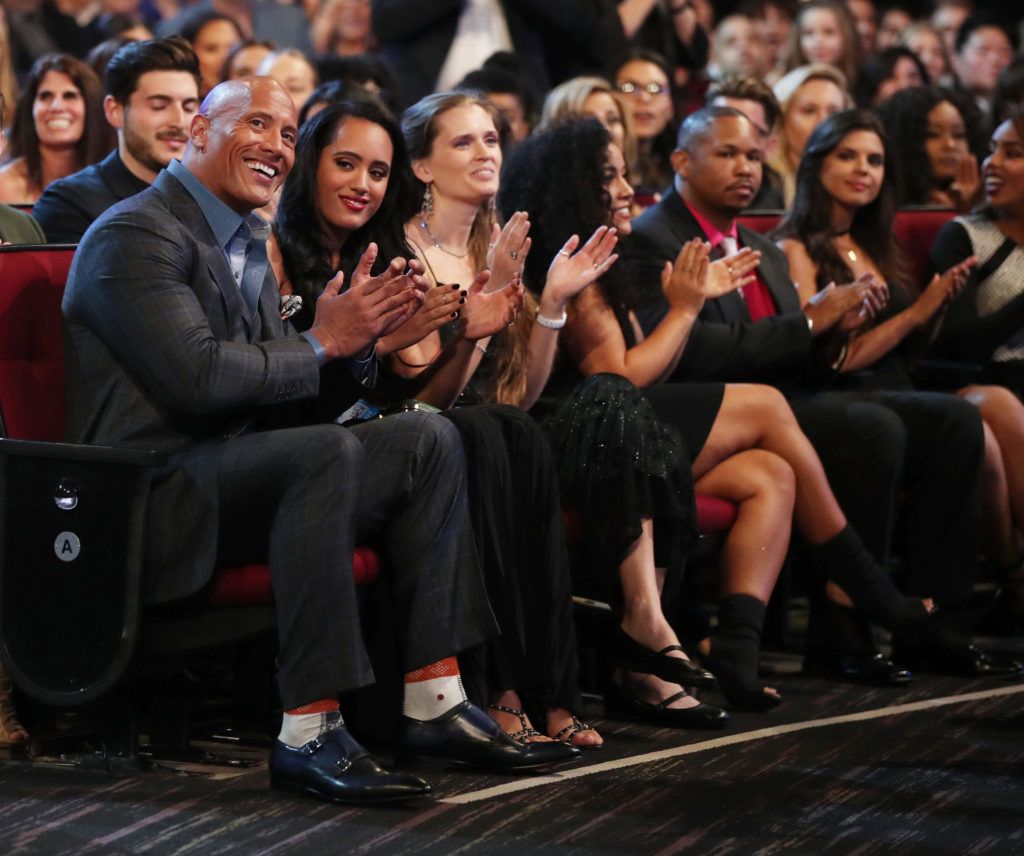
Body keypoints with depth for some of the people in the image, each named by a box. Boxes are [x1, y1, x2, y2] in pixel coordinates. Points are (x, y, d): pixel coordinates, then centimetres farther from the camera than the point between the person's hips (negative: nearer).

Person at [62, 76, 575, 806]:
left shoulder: (249, 241, 20)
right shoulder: (136, 236, -10)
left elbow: (277, 383, 16)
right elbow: (200, 376, -22)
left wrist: (359, 334, -3)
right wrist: (321, 343, -11)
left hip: (236, 467, 10)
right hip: (152, 492, -10)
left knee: (428, 438, -4)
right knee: (329, 451, -34)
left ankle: (434, 705, -8)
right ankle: (308, 734, -35)